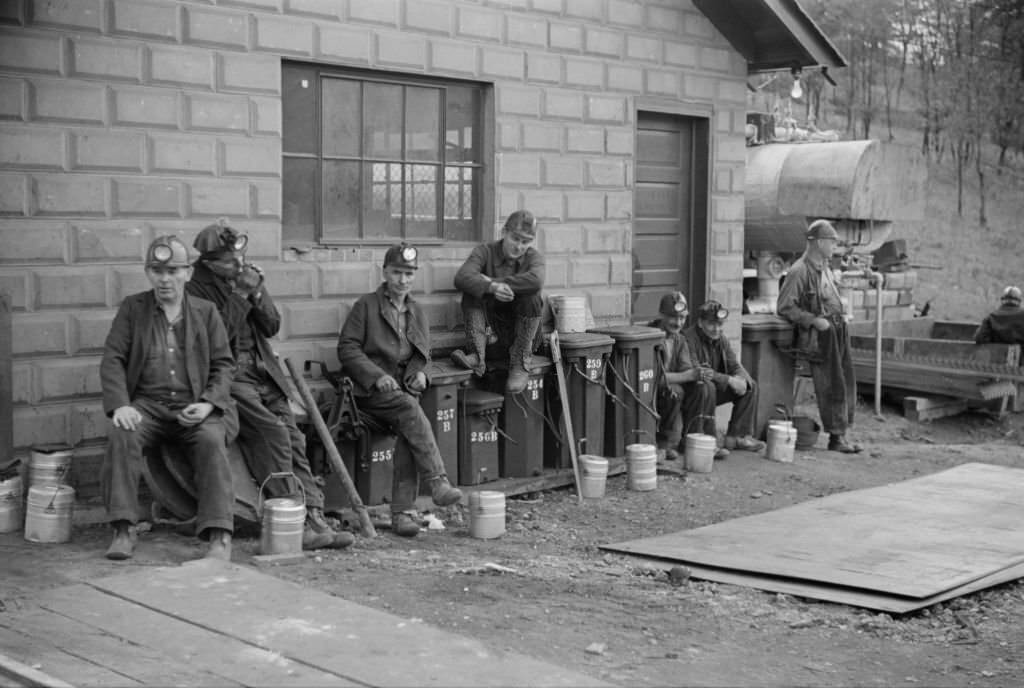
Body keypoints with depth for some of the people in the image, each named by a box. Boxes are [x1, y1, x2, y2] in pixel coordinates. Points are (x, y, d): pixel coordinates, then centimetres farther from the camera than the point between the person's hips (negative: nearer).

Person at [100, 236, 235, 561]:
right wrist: (120, 405, -13)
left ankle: (220, 537, -32)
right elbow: (112, 360, 4)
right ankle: (124, 530, -25)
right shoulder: (132, 308, 11)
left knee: (212, 441, -31)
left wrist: (208, 403, -10)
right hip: (146, 404, 1)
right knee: (122, 436, -31)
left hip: (194, 407, 0)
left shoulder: (205, 311, 12)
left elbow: (223, 364, 8)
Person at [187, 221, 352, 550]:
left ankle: (314, 516, -16)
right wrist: (240, 295, -16)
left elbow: (272, 327, 11)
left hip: (262, 372, 6)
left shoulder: (246, 277, 15)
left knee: (293, 437, -11)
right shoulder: (197, 289, -4)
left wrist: (257, 294, -5)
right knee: (273, 434, -23)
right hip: (227, 375, -6)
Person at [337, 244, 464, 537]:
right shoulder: (366, 305, 3)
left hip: (404, 389, 4)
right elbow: (347, 348, -4)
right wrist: (377, 376, -15)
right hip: (371, 390, -4)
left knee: (409, 432, -26)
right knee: (411, 409, -33)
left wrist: (419, 372, 0)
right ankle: (438, 483, -39)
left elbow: (422, 355, 24)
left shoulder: (417, 312, 20)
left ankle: (403, 511, -28)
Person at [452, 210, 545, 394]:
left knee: (532, 297, -26)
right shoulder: (485, 251, -4)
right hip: (490, 325, 0)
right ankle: (477, 356, -33)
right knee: (471, 294, -21)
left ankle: (520, 365, -22)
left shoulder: (534, 257, -4)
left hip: (520, 328, 0)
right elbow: (461, 278, -25)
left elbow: (535, 281, -31)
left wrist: (494, 282, -29)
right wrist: (491, 287, -42)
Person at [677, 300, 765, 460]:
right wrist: (729, 380, -35)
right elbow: (688, 372, -33)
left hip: (714, 390, 9)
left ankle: (736, 437, 3)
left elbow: (736, 366, 9)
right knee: (705, 387, -39)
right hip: (686, 395, -9)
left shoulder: (721, 341, 7)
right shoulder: (687, 338, -21)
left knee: (750, 386, 2)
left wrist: (740, 379, -19)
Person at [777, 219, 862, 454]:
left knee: (847, 383, 8)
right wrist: (814, 320, -18)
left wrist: (840, 315, 16)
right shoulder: (799, 271, -13)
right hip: (819, 336, -9)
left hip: (838, 330, 9)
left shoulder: (825, 268, 16)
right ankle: (835, 437, 4)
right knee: (830, 387, -5)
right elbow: (785, 307, -15)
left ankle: (843, 433, 16)